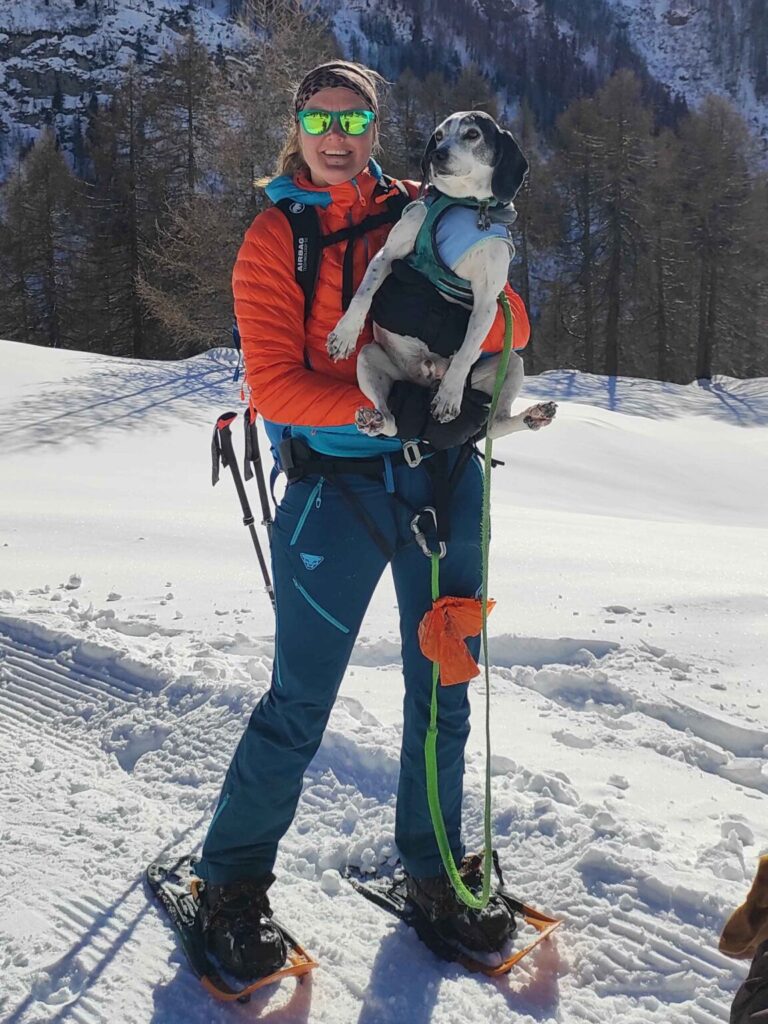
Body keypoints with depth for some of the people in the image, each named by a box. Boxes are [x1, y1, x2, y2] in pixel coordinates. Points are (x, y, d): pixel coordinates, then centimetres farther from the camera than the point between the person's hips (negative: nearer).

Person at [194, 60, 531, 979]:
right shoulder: (273, 238, 0)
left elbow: (506, 321, 6)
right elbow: (274, 385, -10)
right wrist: (383, 407, -23)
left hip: (443, 472, 4)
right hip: (339, 480, -3)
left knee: (443, 689, 11)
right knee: (299, 702, 0)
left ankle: (432, 871, 32)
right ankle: (230, 881, 22)